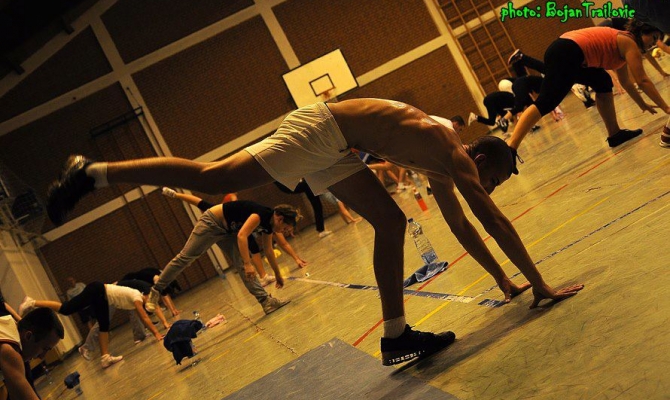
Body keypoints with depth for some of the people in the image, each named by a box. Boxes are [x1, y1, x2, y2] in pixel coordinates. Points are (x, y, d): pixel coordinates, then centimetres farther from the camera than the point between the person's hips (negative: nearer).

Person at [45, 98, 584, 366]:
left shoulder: (441, 167, 16)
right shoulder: (456, 159, -10)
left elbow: (462, 228, 26)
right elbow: (495, 222, -14)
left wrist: (503, 280, 30)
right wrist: (539, 283, -7)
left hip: (333, 148, 10)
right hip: (318, 130, -10)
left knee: (391, 223, 5)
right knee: (213, 178, -14)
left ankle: (397, 335, 7)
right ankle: (92, 172, -7)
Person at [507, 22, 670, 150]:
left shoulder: (621, 43, 30)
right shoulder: (630, 44, 3)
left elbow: (625, 82, 41)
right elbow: (643, 80, -2)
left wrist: (643, 104, 46)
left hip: (563, 51, 10)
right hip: (566, 55, -10)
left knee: (603, 83, 21)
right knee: (545, 104, -21)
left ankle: (614, 134, 21)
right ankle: (509, 151, -32)